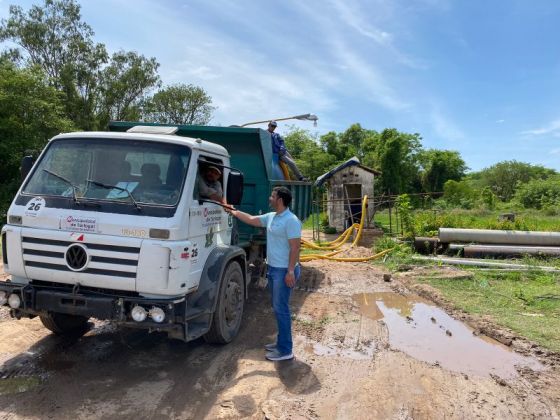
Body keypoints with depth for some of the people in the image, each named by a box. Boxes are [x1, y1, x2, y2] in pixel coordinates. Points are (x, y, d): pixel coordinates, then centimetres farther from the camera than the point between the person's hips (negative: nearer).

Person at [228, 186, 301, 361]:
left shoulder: (291, 220, -18)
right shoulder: (271, 217, 10)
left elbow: (295, 247, -21)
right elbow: (251, 219, 23)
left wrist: (291, 271, -24)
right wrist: (233, 211, 25)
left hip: (284, 271, -9)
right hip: (273, 268, 9)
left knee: (281, 309, -5)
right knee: (278, 307, 15)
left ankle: (286, 350, 2)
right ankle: (282, 342, 27)